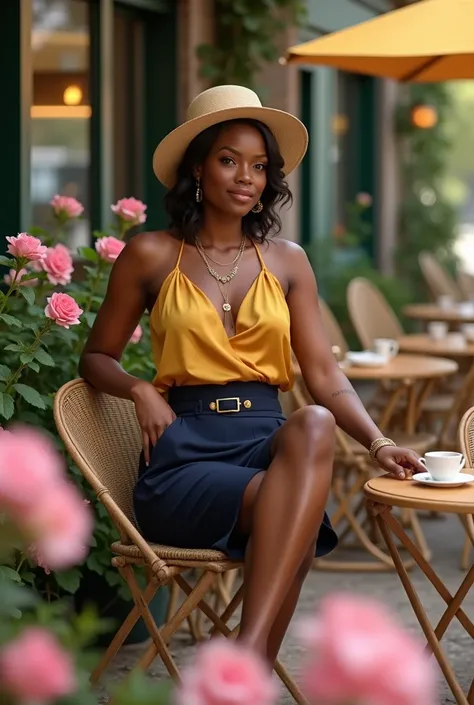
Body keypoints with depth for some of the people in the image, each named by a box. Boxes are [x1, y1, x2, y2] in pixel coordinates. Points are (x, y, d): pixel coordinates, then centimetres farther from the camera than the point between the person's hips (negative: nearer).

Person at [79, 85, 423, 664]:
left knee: (315, 423, -37)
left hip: (270, 442, 3)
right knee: (291, 511, -36)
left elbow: (325, 376, 10)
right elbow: (97, 357, 17)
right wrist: (141, 392, -5)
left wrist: (378, 442, -9)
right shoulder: (152, 257, 8)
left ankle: (250, 650, -47)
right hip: (186, 454, -2)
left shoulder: (287, 262, 16)